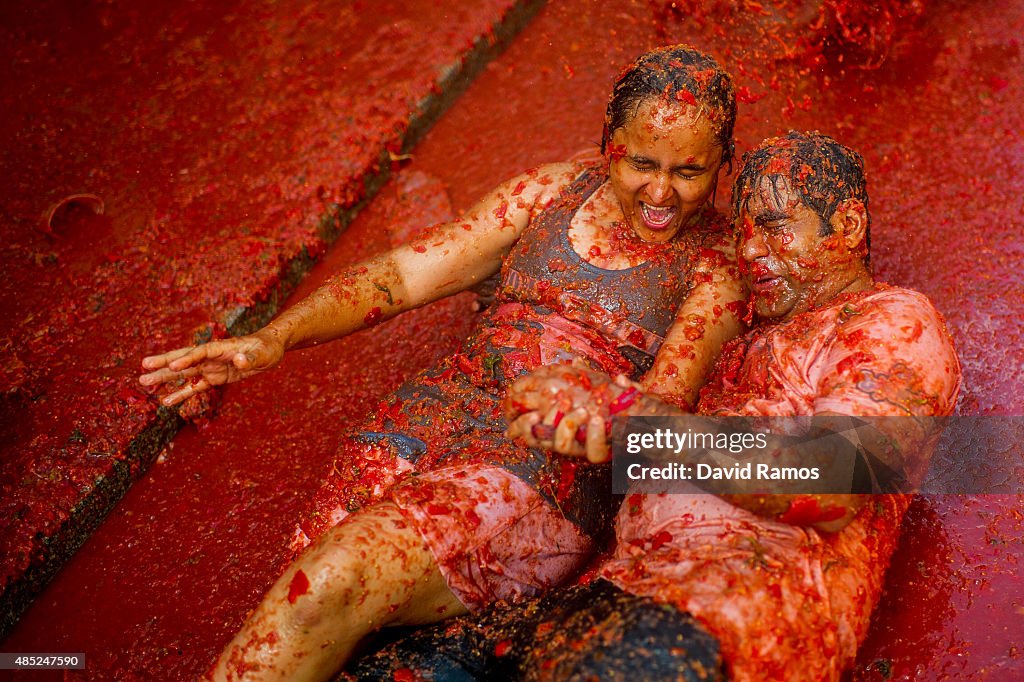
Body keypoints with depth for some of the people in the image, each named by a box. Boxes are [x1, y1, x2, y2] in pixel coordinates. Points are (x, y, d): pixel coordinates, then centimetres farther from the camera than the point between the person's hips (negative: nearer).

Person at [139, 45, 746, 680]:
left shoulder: (719, 262, 3)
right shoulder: (554, 192, 11)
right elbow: (399, 275, 7)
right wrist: (274, 338, -7)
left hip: (552, 468, -4)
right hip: (444, 412, 4)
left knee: (334, 583, -24)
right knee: (314, 586, -22)